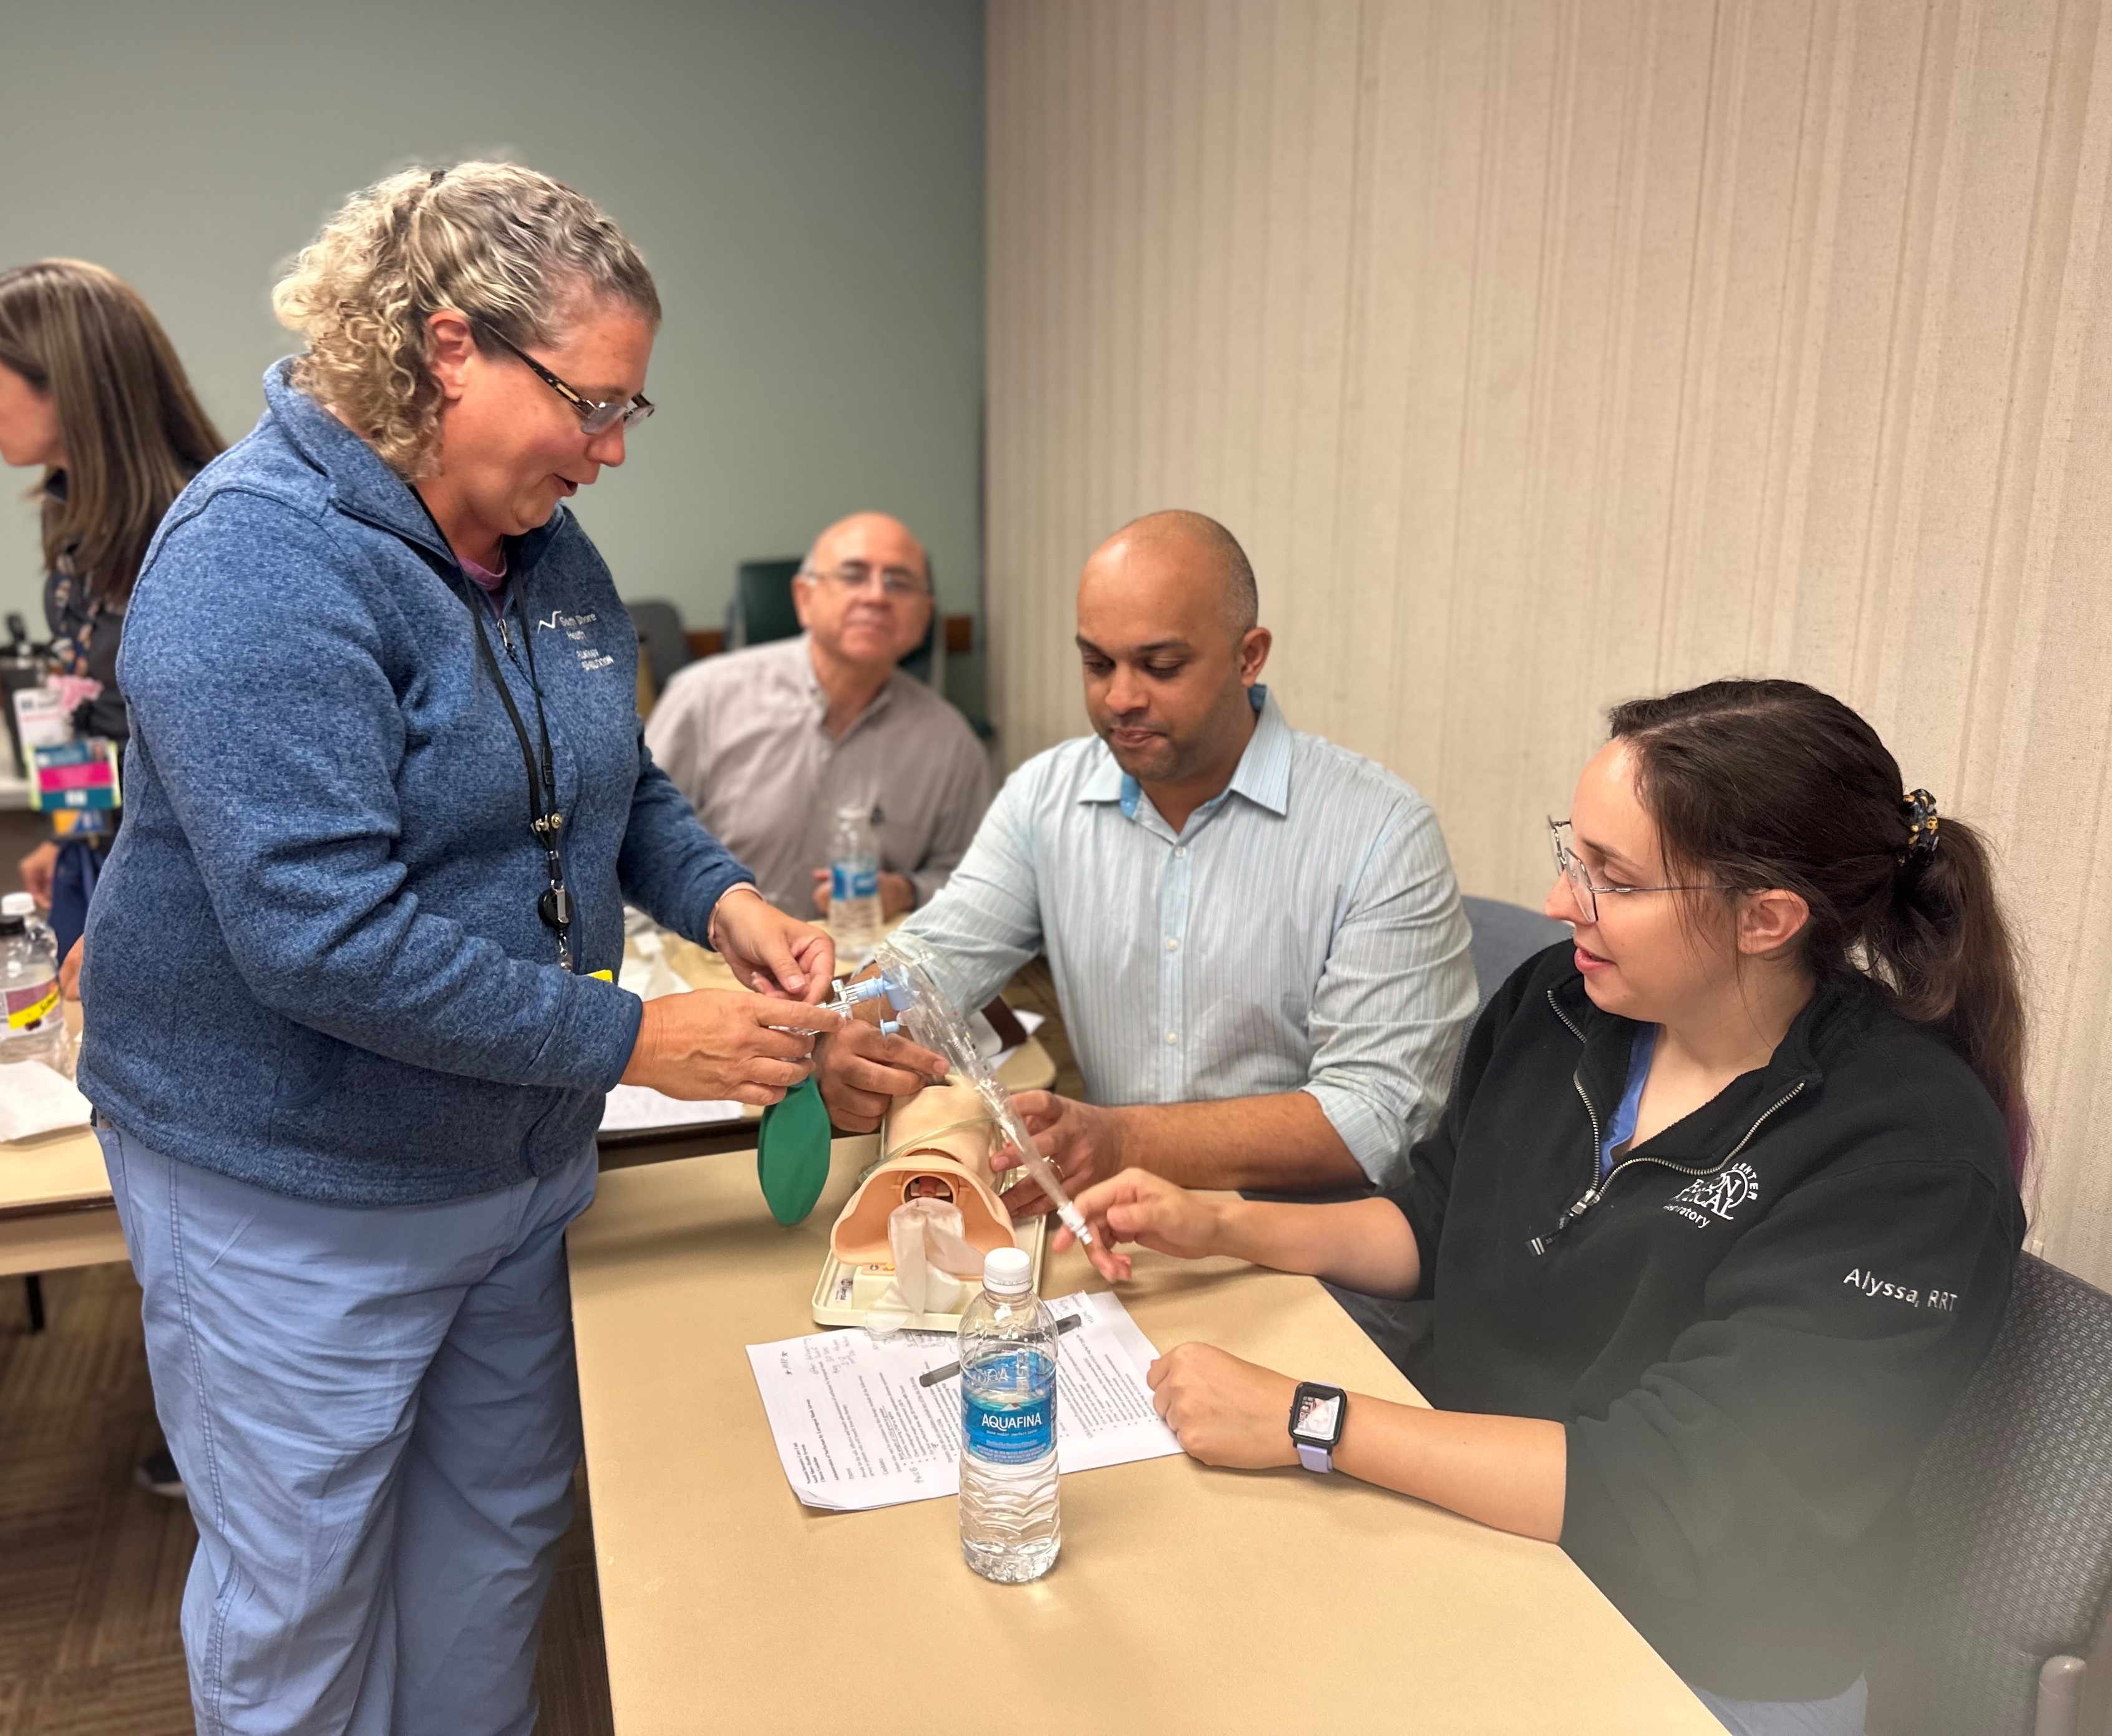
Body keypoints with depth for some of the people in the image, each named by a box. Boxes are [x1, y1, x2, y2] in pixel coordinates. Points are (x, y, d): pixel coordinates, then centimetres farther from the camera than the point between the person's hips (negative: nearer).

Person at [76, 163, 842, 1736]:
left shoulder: (545, 547, 1)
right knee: (300, 1603, 15)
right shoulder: (260, 557, -23)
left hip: (514, 1157, 7)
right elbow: (325, 936, -31)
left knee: (500, 1540, 24)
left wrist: (722, 898, -7)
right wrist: (637, 1039, -27)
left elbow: (623, 783, 13)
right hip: (298, 1195, -7)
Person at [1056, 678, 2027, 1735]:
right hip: (1452, 1500, 5)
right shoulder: (1558, 1001, -5)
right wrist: (1220, 1226, -4)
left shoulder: (1911, 1165, -24)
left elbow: (1664, 1498, -27)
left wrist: (1303, 1421, -28)